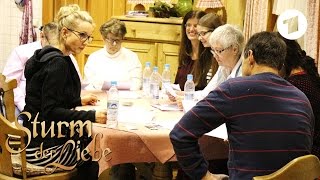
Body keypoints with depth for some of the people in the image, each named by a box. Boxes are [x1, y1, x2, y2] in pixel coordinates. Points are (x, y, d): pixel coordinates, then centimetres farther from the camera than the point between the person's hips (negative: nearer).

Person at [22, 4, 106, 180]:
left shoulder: (49, 56, 10)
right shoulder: (57, 62, -19)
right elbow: (51, 111, -24)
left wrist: (79, 101, 19)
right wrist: (92, 116, -26)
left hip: (38, 137, 9)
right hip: (44, 147, -9)